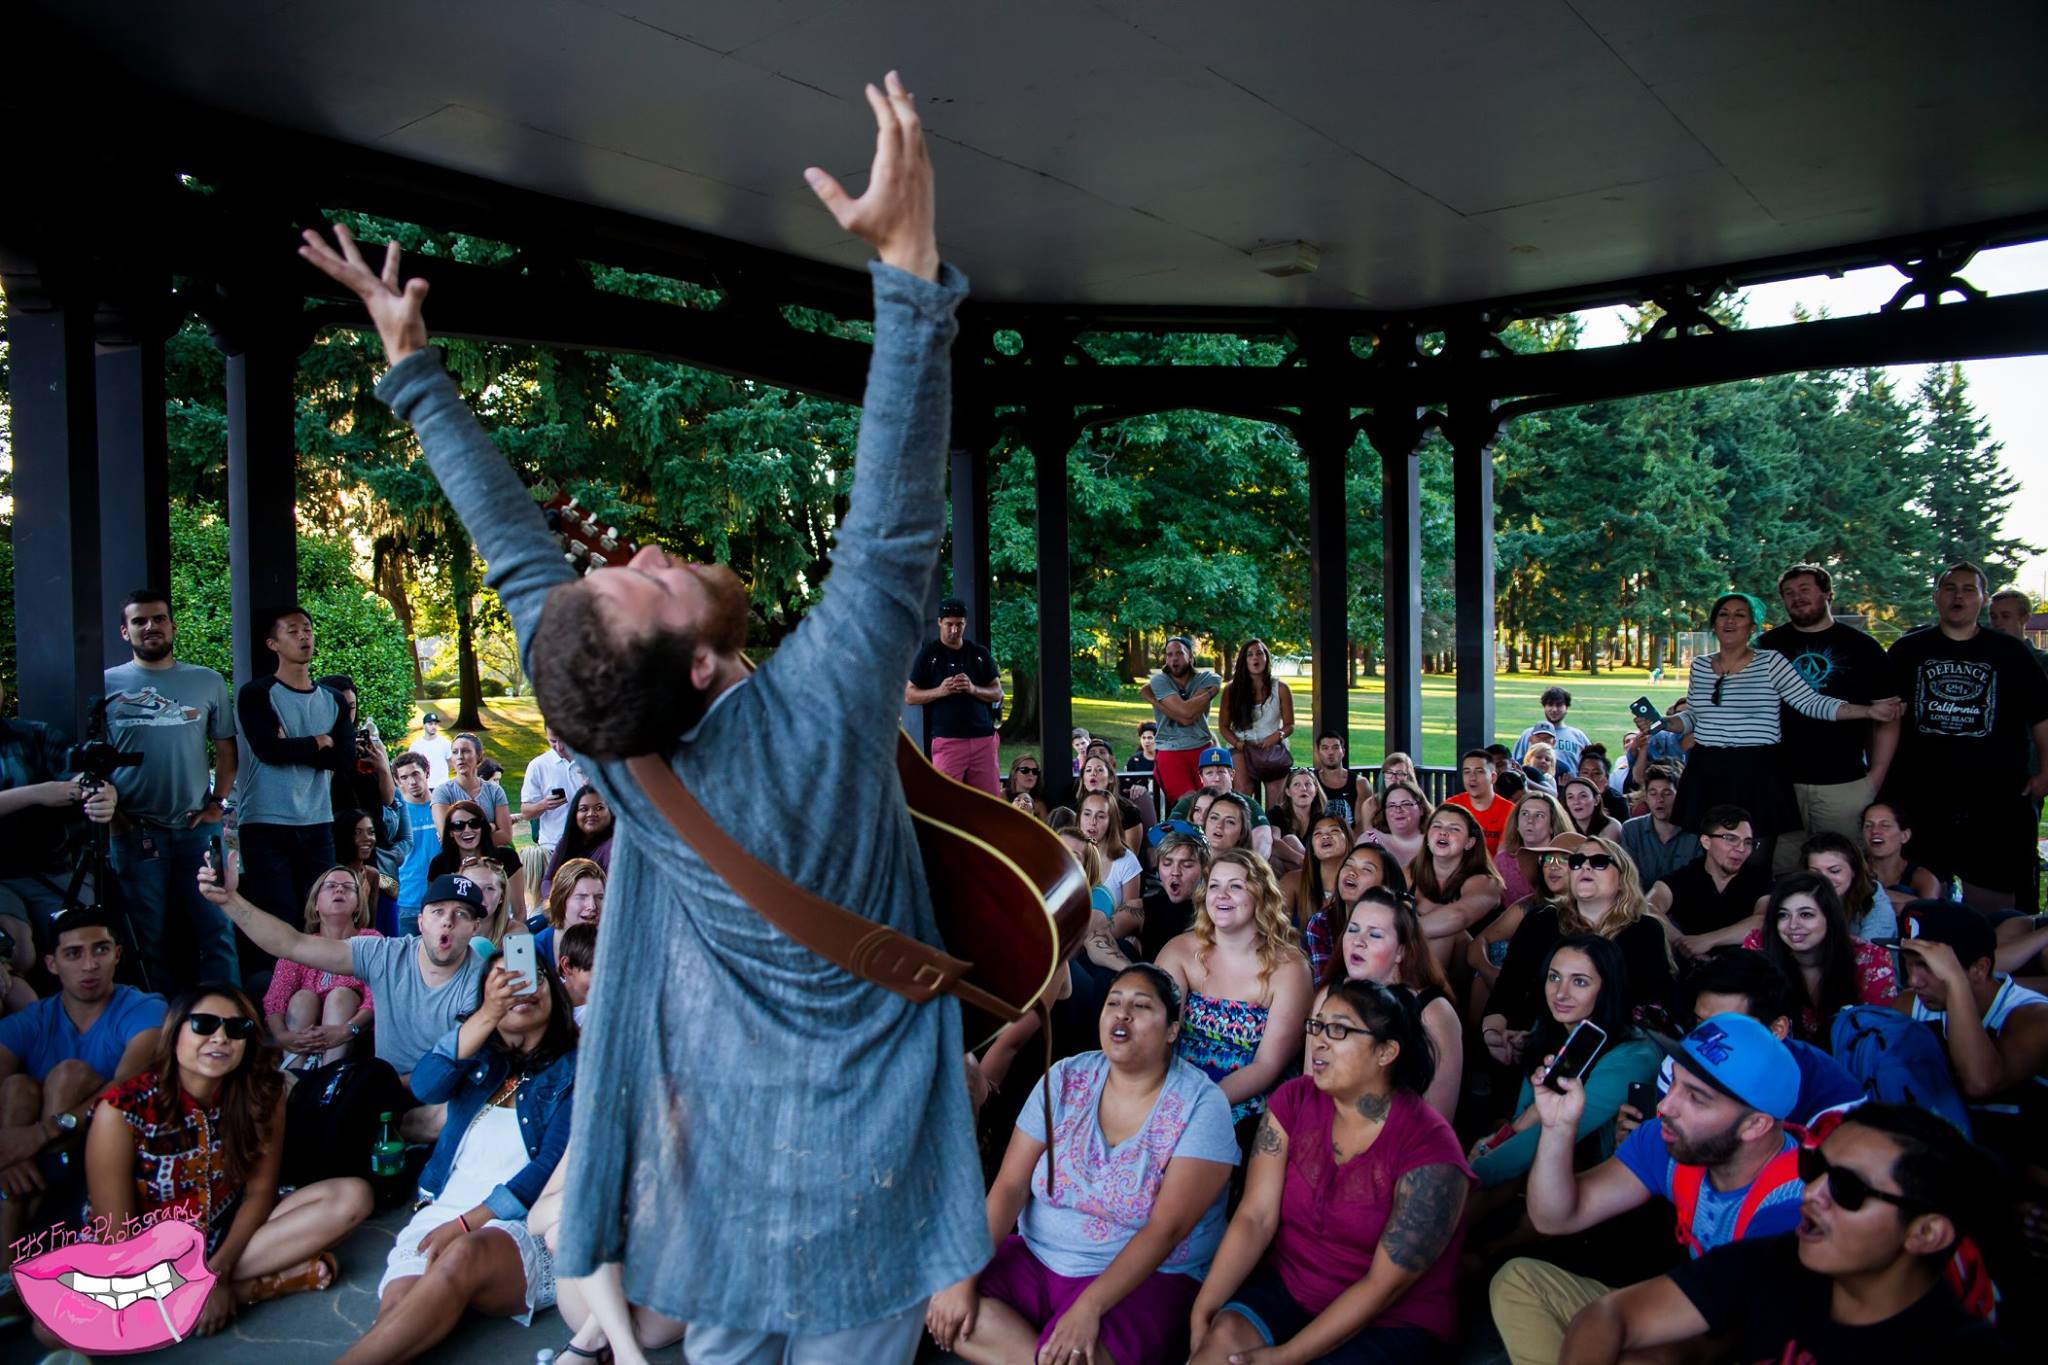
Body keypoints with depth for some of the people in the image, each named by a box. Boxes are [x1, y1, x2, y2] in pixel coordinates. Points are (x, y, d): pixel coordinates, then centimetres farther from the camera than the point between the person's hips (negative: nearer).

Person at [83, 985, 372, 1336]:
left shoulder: (262, 1095, -10)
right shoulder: (122, 1111, -19)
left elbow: (259, 1191, -4)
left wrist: (218, 1269, -19)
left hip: (232, 1235, 3)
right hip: (144, 1262, -3)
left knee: (353, 1196, -16)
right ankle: (256, 1287, -20)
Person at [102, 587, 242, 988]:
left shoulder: (207, 682, 8)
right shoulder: (107, 684, 4)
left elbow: (225, 749, 11)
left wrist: (217, 802, 1)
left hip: (197, 828, 1)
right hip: (135, 833, 0)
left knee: (217, 932, -1)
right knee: (152, 941, 8)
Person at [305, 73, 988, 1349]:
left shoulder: (619, 743, -16)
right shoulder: (813, 711, -29)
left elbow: (514, 541, -6)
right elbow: (895, 522, -35)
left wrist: (409, 359, 3)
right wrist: (912, 255, -38)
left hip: (715, 1127, 5)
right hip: (845, 1147, -4)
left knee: (722, 1344, 23)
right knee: (845, 1341, 14)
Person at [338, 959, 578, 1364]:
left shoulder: (571, 1069, 6)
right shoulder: (475, 1057, 18)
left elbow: (552, 1164, -5)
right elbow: (425, 1085, -4)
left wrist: (466, 1224, -14)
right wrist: (487, 1015, -18)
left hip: (526, 1228, -3)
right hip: (442, 1212, 4)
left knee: (463, 1257, -37)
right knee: (398, 1304, -29)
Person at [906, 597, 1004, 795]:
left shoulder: (980, 653, 13)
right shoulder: (928, 654, 5)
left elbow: (998, 693, 12)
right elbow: (909, 696, 4)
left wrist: (974, 689, -9)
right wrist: (939, 691, -14)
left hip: (983, 739, 3)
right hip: (947, 740, -3)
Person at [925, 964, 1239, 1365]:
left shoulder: (1201, 1105, -12)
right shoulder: (1064, 1079, 0)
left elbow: (1166, 1228, -19)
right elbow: (1010, 1186, -3)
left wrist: (1089, 1307, -29)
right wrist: (964, 1276, -15)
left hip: (1145, 1279, -5)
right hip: (1035, 1260, 5)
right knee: (941, 1304, -17)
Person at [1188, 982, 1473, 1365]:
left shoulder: (1428, 1149, -18)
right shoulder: (1294, 1101, -3)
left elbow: (1384, 1284, -17)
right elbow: (1255, 1217, -8)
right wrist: (1203, 1309, -20)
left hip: (1393, 1323, -4)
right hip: (1288, 1286, 4)